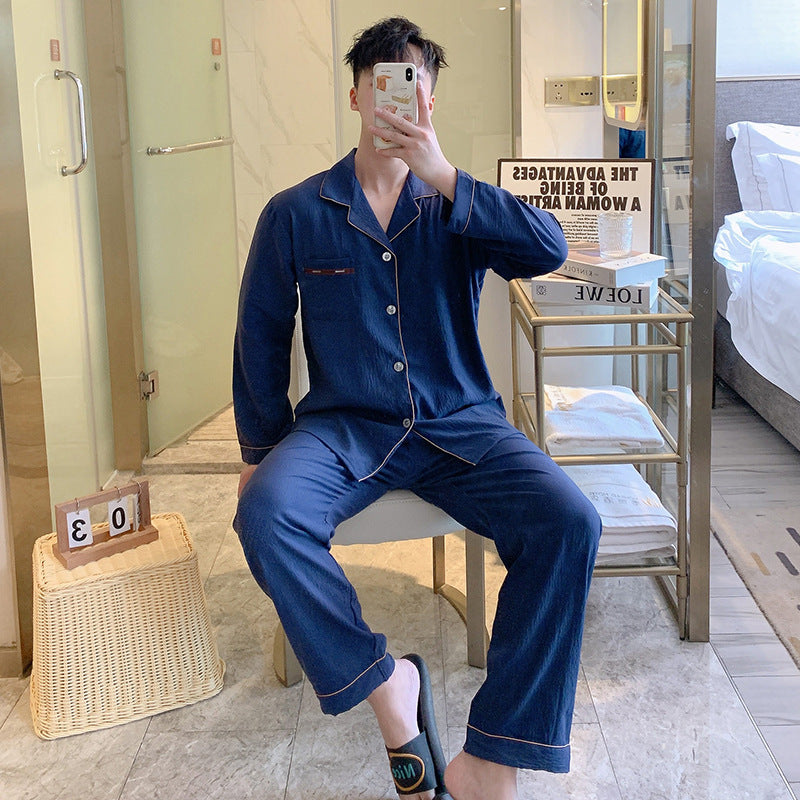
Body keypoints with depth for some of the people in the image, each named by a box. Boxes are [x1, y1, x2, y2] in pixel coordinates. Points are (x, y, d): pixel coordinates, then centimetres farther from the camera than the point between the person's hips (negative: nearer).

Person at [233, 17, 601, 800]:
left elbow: (548, 249, -11)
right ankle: (385, 681, -11)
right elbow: (260, 339, 12)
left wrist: (443, 176, -18)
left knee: (568, 521, -27)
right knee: (265, 511, -33)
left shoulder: (457, 206, 9)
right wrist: (261, 453, 8)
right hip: (343, 425, 0)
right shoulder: (295, 214, 8)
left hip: (458, 425, 1)